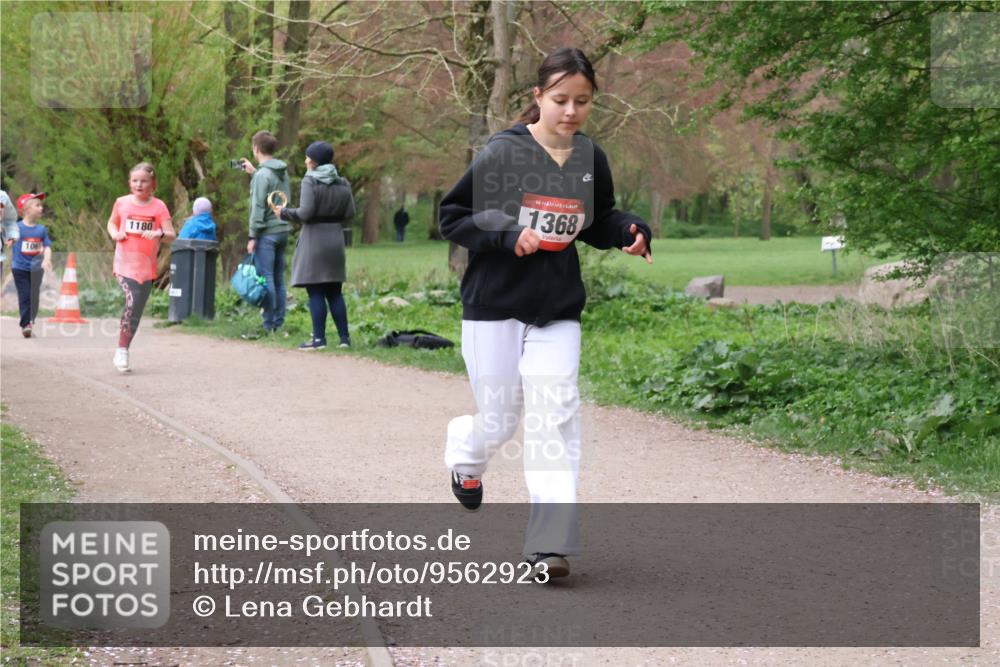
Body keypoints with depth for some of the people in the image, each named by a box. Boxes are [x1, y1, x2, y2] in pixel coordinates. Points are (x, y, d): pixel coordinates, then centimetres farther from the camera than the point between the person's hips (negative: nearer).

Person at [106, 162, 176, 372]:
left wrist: (159, 234, -27)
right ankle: (121, 351, -13)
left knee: (136, 312, 7)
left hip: (146, 267, 2)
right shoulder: (122, 203, 3)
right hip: (124, 263, -2)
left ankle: (124, 351, 24)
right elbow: (112, 223, 20)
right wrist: (115, 233, -2)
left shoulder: (158, 206, -1)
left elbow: (171, 236, -6)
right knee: (132, 301, -22)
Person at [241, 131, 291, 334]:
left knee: (265, 278, -5)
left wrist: (253, 236, -13)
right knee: (278, 279, 11)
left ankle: (269, 324, -5)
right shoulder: (283, 172, 10)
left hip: (267, 233, -8)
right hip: (283, 230, 8)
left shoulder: (262, 175, -13)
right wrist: (254, 173, 27)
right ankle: (278, 322, 13)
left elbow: (258, 207, -16)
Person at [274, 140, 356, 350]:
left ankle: (319, 338, -4)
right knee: (335, 292, 12)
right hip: (335, 240, 6)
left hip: (314, 240, -6)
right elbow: (349, 213, 7)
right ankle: (344, 337, 10)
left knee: (315, 293, -2)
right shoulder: (342, 184, 7)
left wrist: (284, 213, -3)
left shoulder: (310, 181, -11)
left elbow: (305, 213, -18)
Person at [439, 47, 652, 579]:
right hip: (493, 308, -3)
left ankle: (549, 545, -6)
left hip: (559, 311, 3)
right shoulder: (503, 153, -12)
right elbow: (452, 217, -7)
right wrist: (508, 236, -22)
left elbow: (598, 221, 18)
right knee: (499, 423, 4)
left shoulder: (591, 159, 2)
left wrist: (629, 231, -3)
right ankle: (464, 451, 42)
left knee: (555, 420, -8)